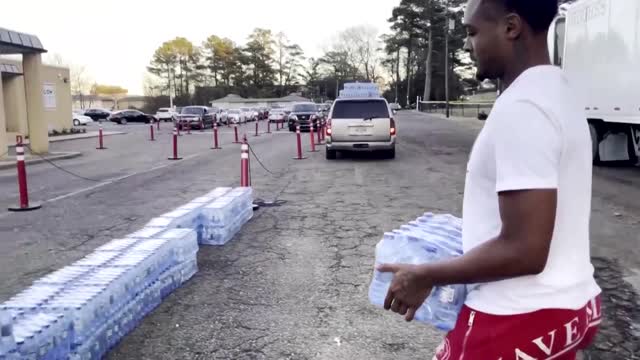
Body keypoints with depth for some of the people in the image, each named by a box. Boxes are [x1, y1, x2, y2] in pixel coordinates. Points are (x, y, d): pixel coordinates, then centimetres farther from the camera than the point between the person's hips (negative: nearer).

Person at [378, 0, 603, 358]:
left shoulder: (521, 106, -23)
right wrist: (478, 233, 24)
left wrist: (426, 276, -16)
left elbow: (524, 251, -26)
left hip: (522, 319, -9)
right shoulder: (557, 92, 8)